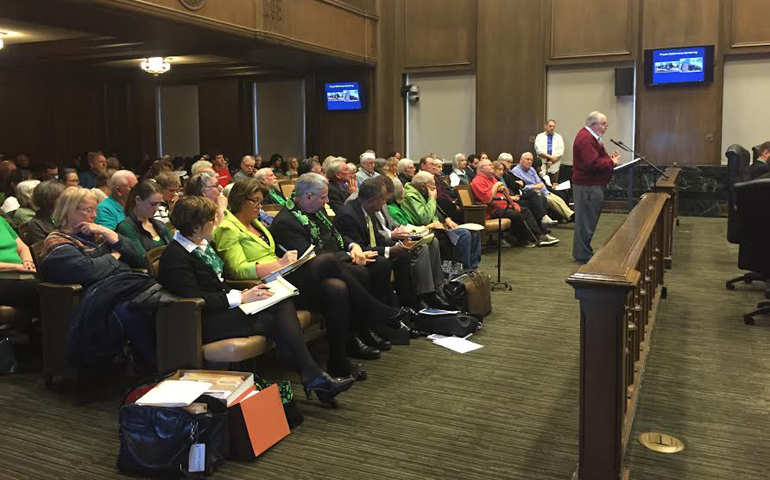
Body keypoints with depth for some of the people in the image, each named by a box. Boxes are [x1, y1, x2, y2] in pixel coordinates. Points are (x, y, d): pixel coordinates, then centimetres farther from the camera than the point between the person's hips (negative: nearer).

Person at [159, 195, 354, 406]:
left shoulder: (204, 244, 16)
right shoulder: (175, 256, -12)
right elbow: (194, 299, -19)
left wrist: (243, 293, 2)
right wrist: (241, 298, -19)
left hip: (224, 307, 8)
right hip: (208, 323, -8)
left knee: (284, 305, -16)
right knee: (274, 320, -22)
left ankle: (312, 375, -23)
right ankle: (312, 377, -13)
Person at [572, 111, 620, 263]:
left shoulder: (591, 136, 18)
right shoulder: (586, 139, -19)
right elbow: (593, 164, -27)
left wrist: (609, 158, 7)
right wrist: (612, 162, -14)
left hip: (591, 184, 11)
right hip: (587, 186, -11)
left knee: (587, 220, 16)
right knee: (586, 220, -5)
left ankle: (583, 253, 24)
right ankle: (583, 255, 1)